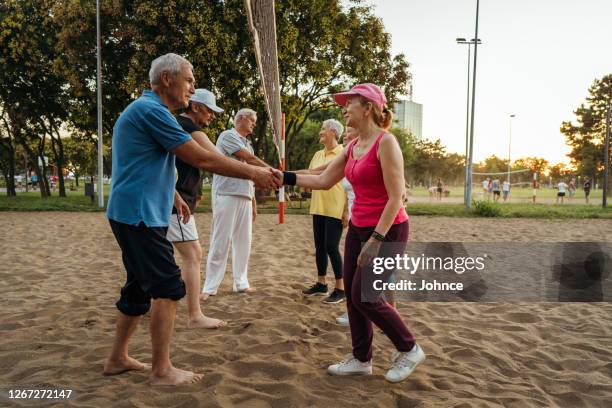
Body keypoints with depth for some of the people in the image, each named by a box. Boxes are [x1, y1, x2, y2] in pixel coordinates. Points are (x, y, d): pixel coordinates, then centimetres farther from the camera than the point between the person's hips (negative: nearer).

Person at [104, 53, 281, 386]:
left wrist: (171, 195, 24)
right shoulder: (152, 110, -16)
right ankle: (162, 371, 2)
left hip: (134, 213, 11)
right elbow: (202, 159, -19)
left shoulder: (145, 109, 18)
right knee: (167, 287, -6)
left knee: (140, 286, 15)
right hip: (139, 215, -11)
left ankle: (117, 359, 27)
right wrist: (253, 174, -13)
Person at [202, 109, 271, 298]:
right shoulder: (227, 136, -3)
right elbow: (250, 158, -11)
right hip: (227, 195, -8)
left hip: (245, 197, 8)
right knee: (220, 241, -7)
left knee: (243, 241, 8)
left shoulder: (247, 144, 22)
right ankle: (210, 287, -1)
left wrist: (254, 202, 18)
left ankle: (241, 282, 17)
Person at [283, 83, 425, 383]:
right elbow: (324, 181, 12)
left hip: (388, 231, -8)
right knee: (352, 296, 10)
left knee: (364, 297, -4)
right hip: (358, 228, 8)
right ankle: (361, 359, 26)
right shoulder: (352, 146, 9)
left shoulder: (386, 142, -16)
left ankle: (409, 350, 17)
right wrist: (285, 177, 4)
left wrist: (376, 240, -22)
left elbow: (396, 198, -19)